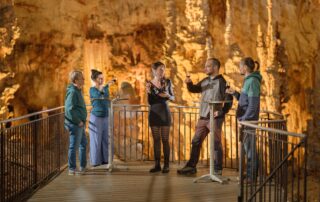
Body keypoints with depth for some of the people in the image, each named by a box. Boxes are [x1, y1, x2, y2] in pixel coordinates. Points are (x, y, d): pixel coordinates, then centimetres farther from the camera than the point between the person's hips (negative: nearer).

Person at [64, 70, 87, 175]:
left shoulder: (78, 91, 14)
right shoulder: (72, 92, -17)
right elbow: (70, 109, -24)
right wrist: (78, 121, -18)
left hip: (79, 124, 10)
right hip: (75, 124, -10)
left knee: (83, 144, 17)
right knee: (74, 146, -1)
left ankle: (83, 167, 29)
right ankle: (72, 169, 9)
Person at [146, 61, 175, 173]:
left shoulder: (167, 82, 0)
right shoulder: (150, 83, 0)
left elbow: (173, 98, 6)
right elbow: (150, 102, 0)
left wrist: (168, 96, -15)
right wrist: (149, 92, -17)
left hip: (165, 113, -1)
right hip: (154, 113, 1)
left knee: (165, 140, -1)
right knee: (156, 139, 5)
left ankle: (166, 165, 4)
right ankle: (157, 165, 10)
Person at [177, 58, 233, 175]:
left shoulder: (221, 82, -8)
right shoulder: (205, 81, 13)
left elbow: (229, 100, -11)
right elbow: (194, 89, 19)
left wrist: (221, 112, -17)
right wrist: (189, 84, -1)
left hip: (215, 118, -7)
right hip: (203, 117, 7)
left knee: (216, 144, 0)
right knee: (196, 142, 10)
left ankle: (218, 169, 10)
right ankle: (191, 166, 19)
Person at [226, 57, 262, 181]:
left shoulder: (253, 81, -14)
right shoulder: (248, 80, 15)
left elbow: (253, 104, -19)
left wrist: (244, 119, -19)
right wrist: (234, 93, 7)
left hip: (249, 119, -10)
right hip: (245, 119, 10)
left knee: (249, 147, -3)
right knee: (247, 145, 14)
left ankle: (251, 175, 5)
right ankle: (251, 174, 24)